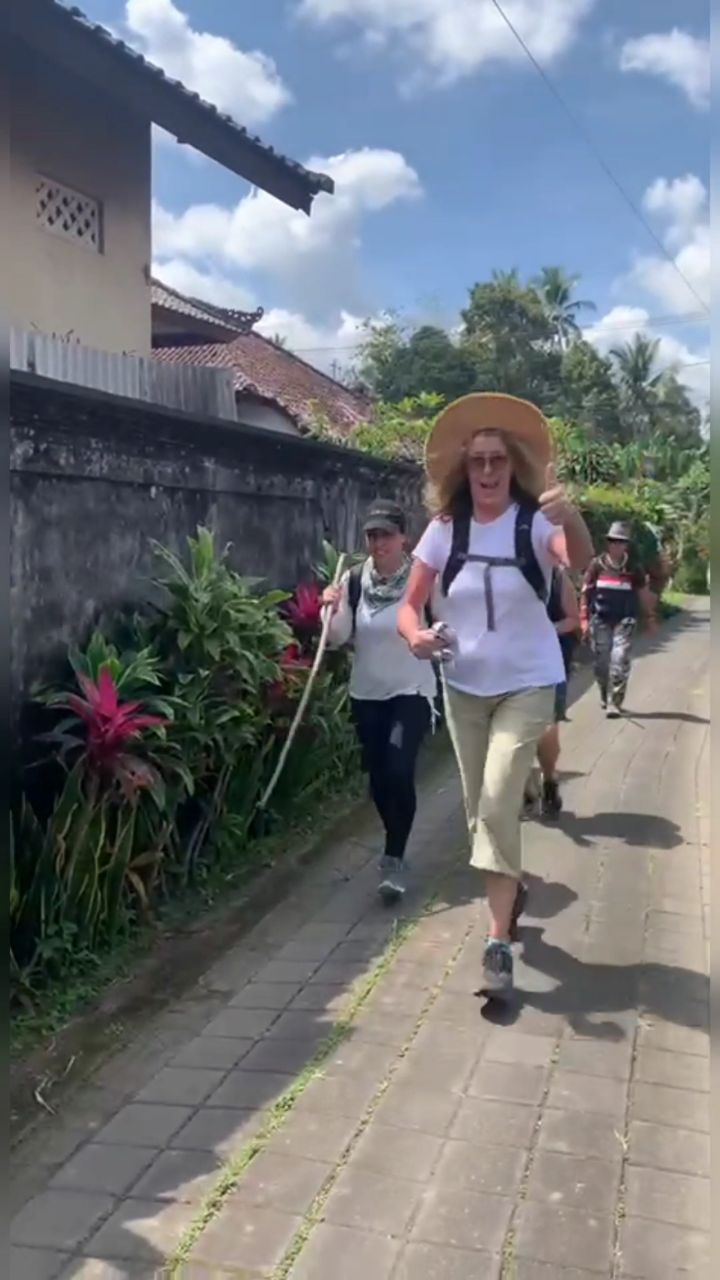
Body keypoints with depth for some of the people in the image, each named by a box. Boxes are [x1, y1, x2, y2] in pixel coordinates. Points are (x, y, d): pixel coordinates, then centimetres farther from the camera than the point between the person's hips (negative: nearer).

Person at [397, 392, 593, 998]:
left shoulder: (536, 522, -13)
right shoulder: (445, 528, -4)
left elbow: (581, 562, -35)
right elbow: (410, 605, -2)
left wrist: (571, 517, -57)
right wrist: (416, 636, -26)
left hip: (526, 685, -4)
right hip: (463, 687, 4)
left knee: (498, 806, -15)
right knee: (480, 810, 15)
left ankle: (499, 943, -6)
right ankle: (511, 885, 44)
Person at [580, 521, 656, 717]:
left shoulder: (634, 569, 5)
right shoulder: (597, 565, 3)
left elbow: (644, 594, 14)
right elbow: (586, 593, 5)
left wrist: (650, 618, 15)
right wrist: (584, 620, 0)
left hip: (625, 621, -1)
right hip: (600, 620, 1)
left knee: (620, 661, -12)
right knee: (601, 662, 6)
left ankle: (614, 703, -9)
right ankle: (604, 697, 28)